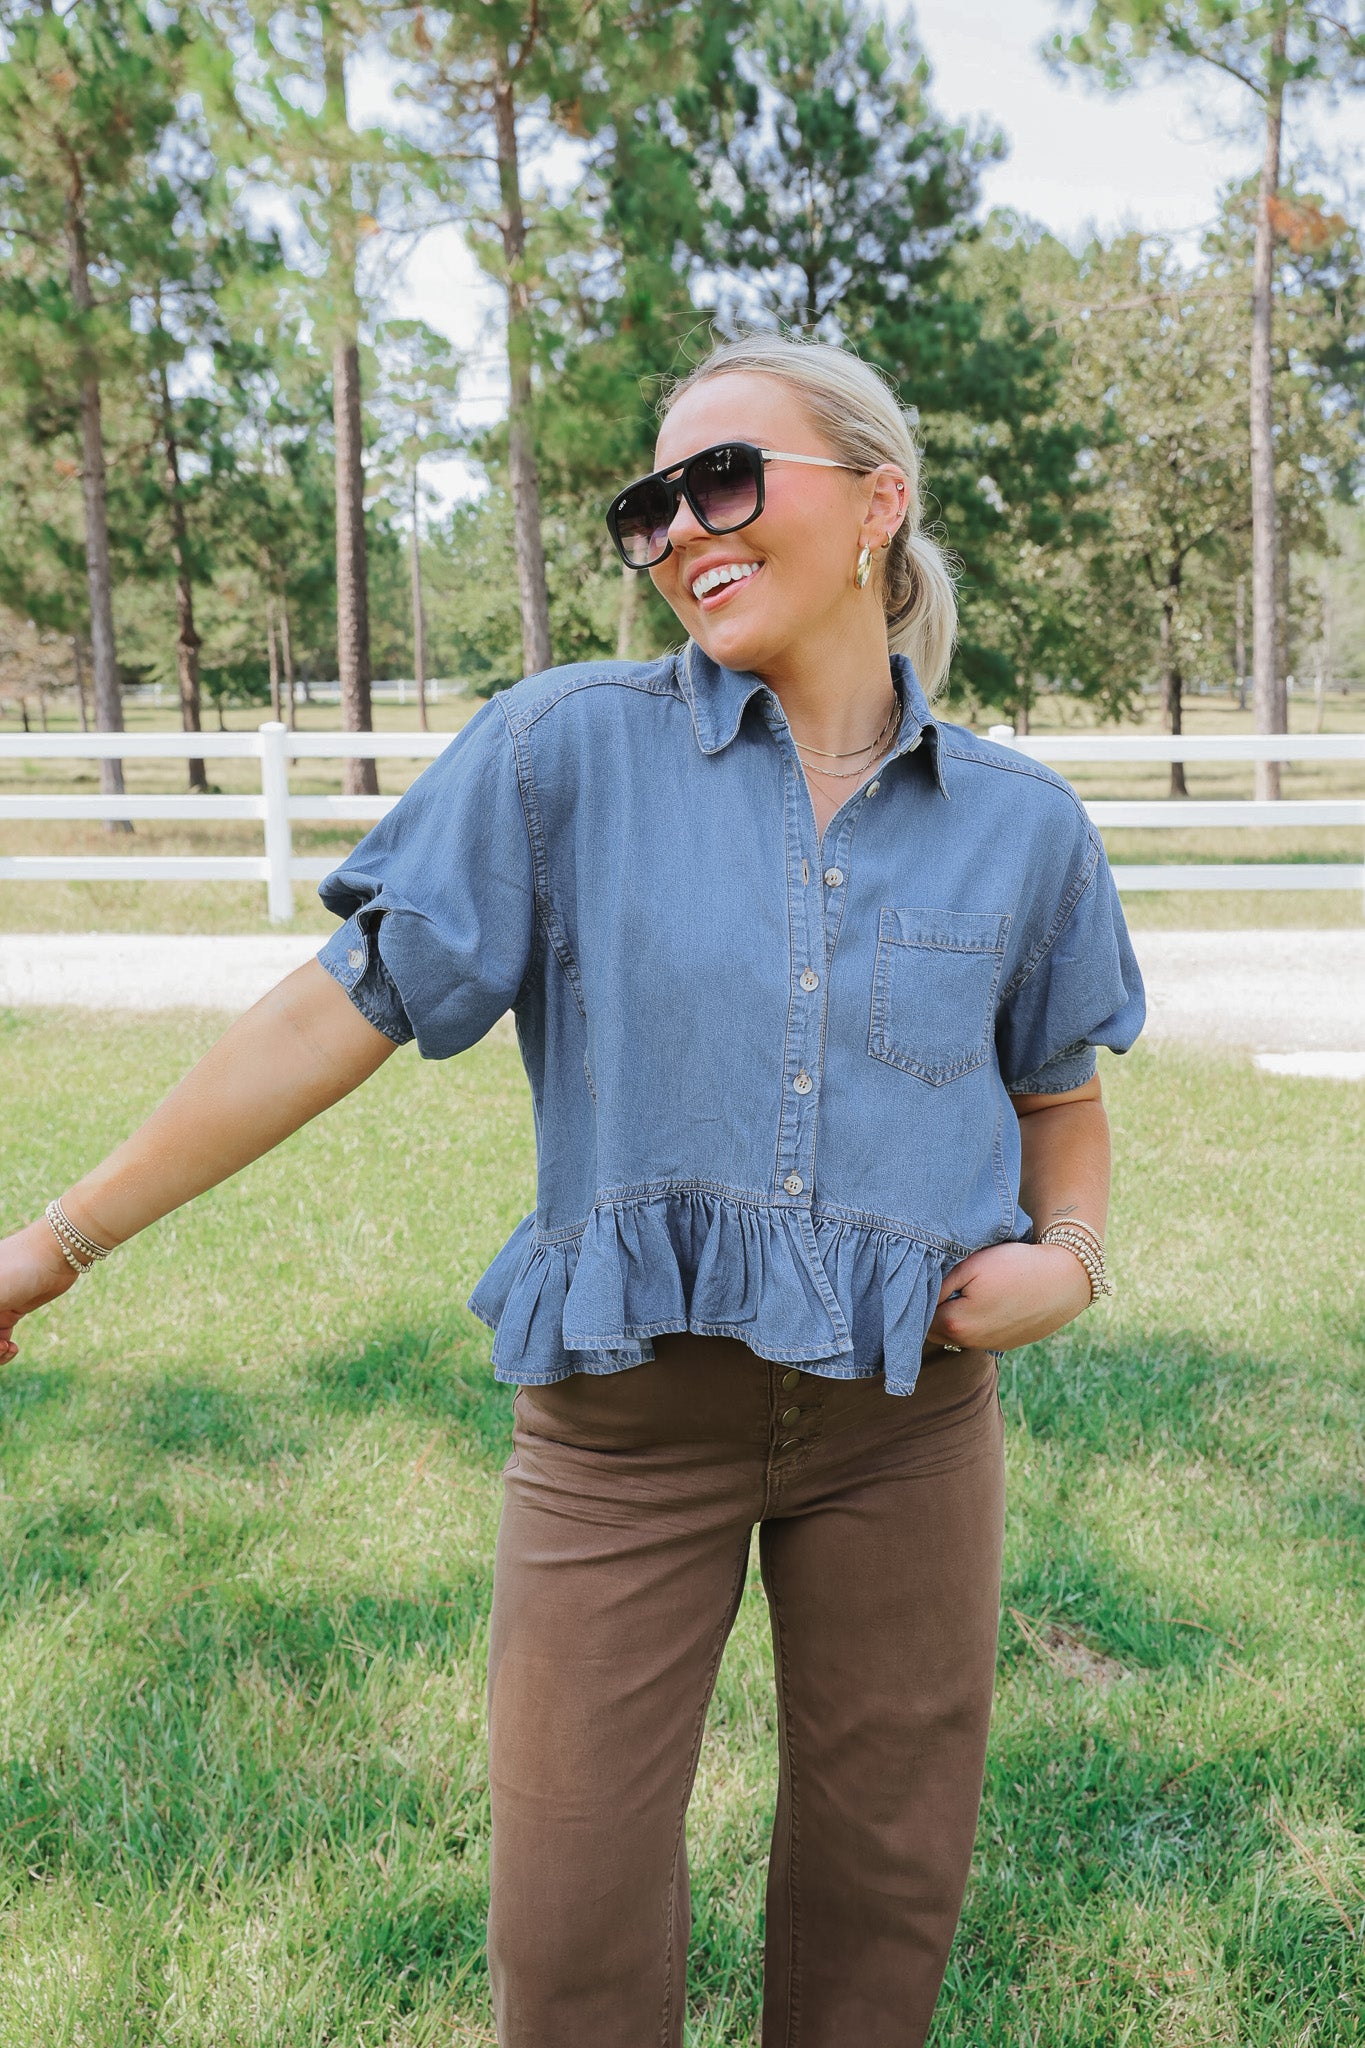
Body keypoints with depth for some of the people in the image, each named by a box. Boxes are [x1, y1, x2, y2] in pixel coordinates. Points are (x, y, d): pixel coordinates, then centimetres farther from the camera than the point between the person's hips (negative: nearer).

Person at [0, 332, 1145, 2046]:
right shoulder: (569, 748, -7)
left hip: (907, 1407, 2)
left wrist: (1067, 1258, -5)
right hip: (627, 1403, -2)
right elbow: (340, 1009, -7)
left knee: (885, 1869, 17)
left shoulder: (1019, 825, 1)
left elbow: (1061, 1097, 16)